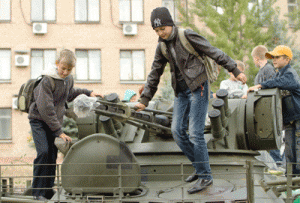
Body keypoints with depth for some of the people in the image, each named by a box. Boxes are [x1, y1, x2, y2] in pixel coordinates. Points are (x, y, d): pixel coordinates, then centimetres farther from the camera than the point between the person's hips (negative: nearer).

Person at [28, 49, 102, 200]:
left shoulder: (69, 79, 3)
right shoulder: (48, 80, -21)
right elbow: (45, 108, -22)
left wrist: (87, 92, 17)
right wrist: (59, 132, -22)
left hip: (54, 121, 6)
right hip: (39, 120, -6)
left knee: (52, 155, 1)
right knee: (43, 152, -20)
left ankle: (48, 190, 8)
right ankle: (37, 191, -12)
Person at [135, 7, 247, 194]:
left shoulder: (188, 36, -11)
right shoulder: (162, 47, 8)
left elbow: (214, 53, -8)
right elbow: (155, 74, 15)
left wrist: (235, 71, -9)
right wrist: (145, 100, 14)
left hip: (198, 88, -7)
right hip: (181, 92, 7)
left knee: (195, 133, -10)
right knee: (177, 130, 1)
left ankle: (205, 176, -2)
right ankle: (200, 167, 16)